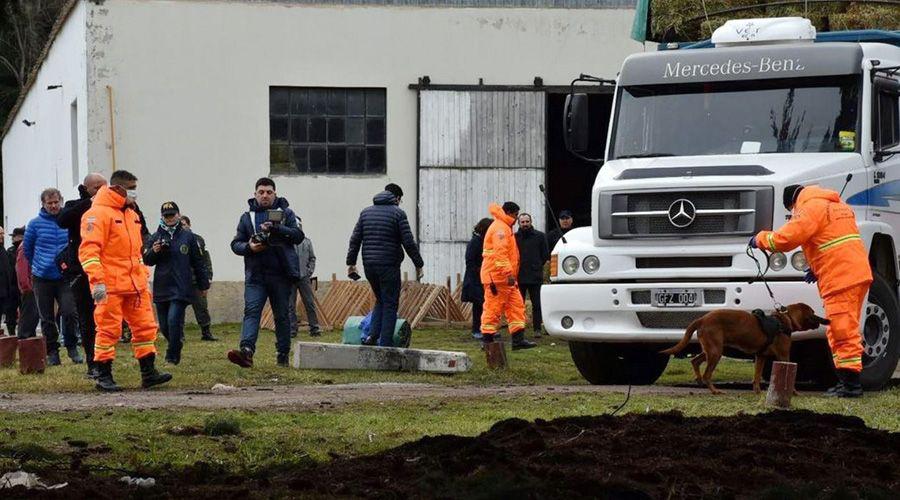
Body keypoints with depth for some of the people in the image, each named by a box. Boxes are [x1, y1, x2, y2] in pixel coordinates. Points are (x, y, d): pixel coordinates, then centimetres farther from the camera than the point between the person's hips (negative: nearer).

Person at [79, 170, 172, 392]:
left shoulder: (131, 214, 19)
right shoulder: (99, 213, -10)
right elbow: (88, 249, -17)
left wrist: (143, 277, 24)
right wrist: (97, 280, -24)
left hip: (135, 285, 8)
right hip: (110, 287, -8)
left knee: (145, 326, 5)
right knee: (108, 330, -4)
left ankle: (148, 373, 10)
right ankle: (104, 377, 3)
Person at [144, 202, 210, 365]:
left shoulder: (187, 236, 4)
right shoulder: (155, 237, 7)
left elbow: (198, 262, 10)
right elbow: (146, 260, 5)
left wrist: (203, 284, 12)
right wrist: (153, 251, -17)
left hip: (181, 288, -3)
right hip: (161, 288, 3)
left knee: (174, 320, -16)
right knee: (164, 325, 8)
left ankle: (173, 356, -7)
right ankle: (177, 342, 34)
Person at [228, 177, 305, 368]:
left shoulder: (285, 213, 7)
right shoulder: (247, 217, 13)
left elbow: (298, 235, -6)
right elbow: (235, 244, 11)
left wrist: (276, 228, -20)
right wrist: (249, 247, -11)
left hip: (281, 274, -1)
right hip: (255, 275, 1)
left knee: (282, 315, 7)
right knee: (251, 310, -16)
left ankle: (283, 355, 16)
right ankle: (246, 351, -31)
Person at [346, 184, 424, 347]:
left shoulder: (366, 212, 11)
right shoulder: (397, 213, -4)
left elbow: (355, 240, 9)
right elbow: (409, 243, -8)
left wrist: (351, 263, 15)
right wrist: (418, 264, -1)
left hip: (369, 266, 5)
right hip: (389, 266, -5)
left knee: (380, 300, 20)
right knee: (390, 304, 2)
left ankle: (373, 336, 4)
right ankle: (385, 343, -3)